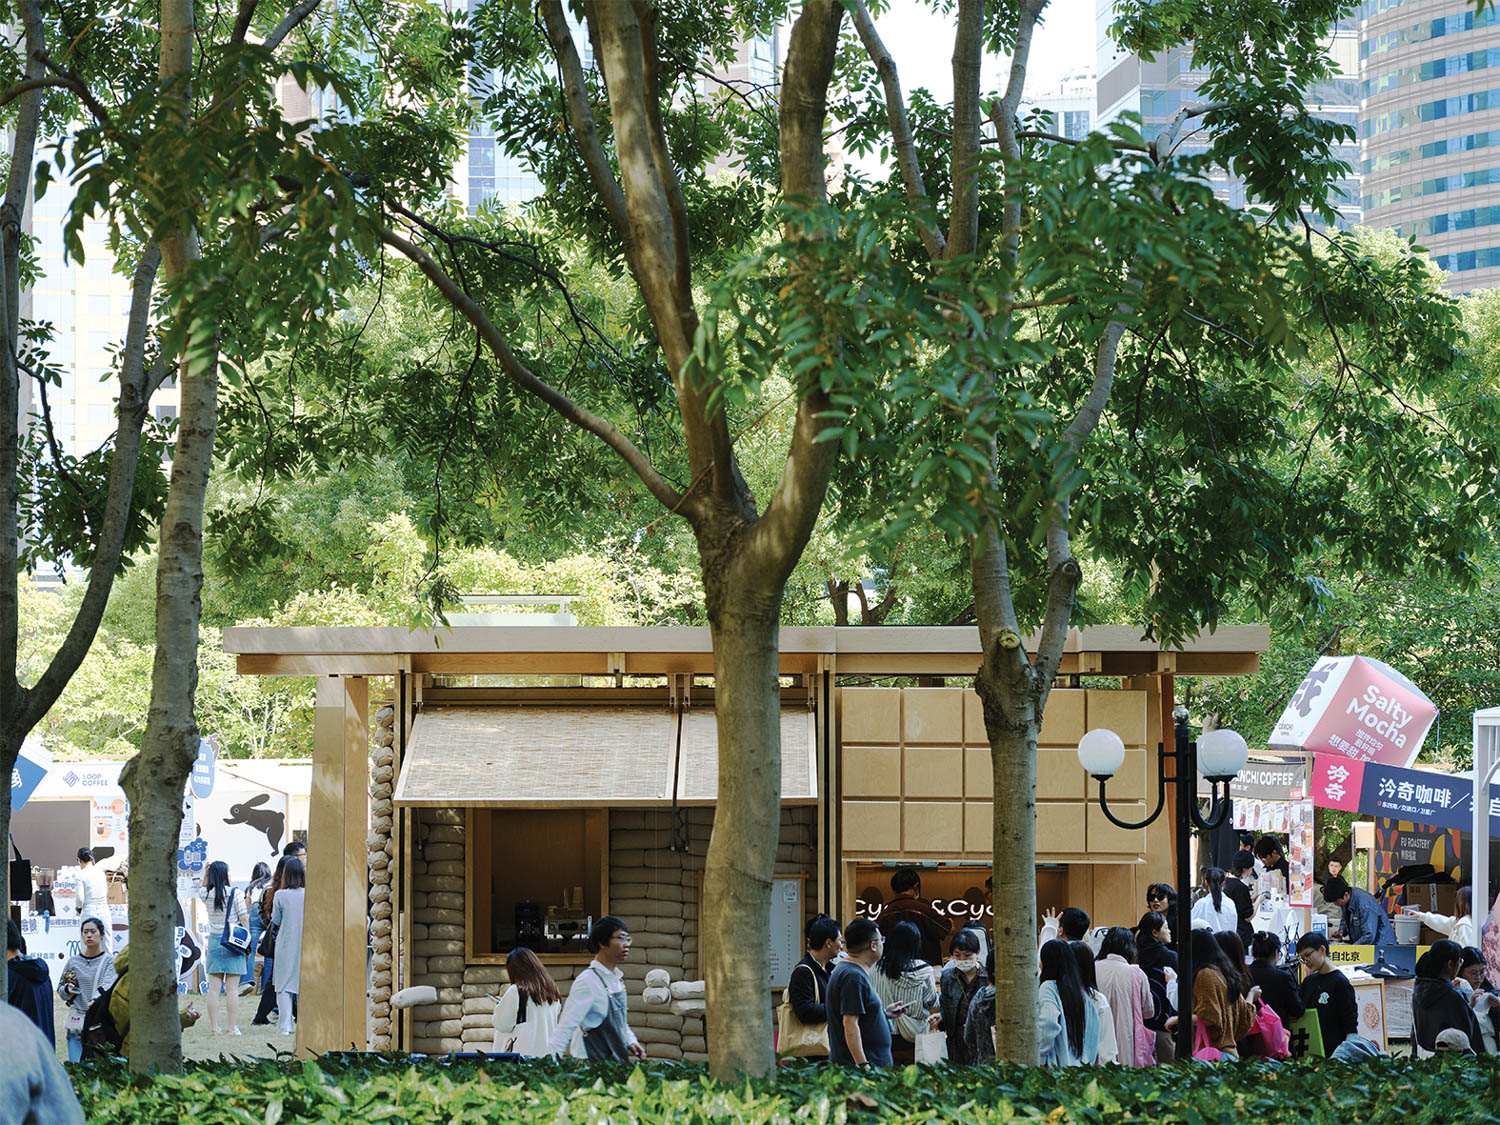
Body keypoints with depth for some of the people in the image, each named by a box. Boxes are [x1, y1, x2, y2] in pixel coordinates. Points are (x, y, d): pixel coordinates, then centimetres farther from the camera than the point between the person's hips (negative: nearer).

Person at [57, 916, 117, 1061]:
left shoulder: (109, 961, 3)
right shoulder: (73, 962, 13)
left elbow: (108, 986, -12)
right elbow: (60, 989, 21)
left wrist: (96, 1000, -31)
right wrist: (68, 989, -3)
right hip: (77, 1021, 3)